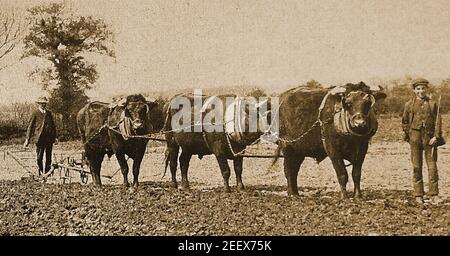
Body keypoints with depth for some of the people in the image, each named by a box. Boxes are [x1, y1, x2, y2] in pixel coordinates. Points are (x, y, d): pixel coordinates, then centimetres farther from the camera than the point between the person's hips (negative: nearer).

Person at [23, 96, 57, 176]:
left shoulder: (49, 113, 15)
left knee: (48, 157, 4)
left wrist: (54, 136, 12)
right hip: (40, 138, -4)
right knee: (39, 157, -1)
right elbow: (30, 127, 0)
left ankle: (47, 172, 10)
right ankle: (40, 172, 9)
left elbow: (53, 125, 20)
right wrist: (27, 139, -5)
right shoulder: (35, 114, 1)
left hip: (49, 138, 4)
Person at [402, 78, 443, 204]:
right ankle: (418, 195, 12)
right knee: (417, 167, 4)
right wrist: (408, 135, 4)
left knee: (432, 166, 0)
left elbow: (438, 121, 0)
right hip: (415, 138, 1)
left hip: (430, 138, 0)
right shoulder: (409, 105, 5)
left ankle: (434, 194, 7)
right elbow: (405, 122, 12)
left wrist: (436, 136, -9)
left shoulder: (433, 104, 3)